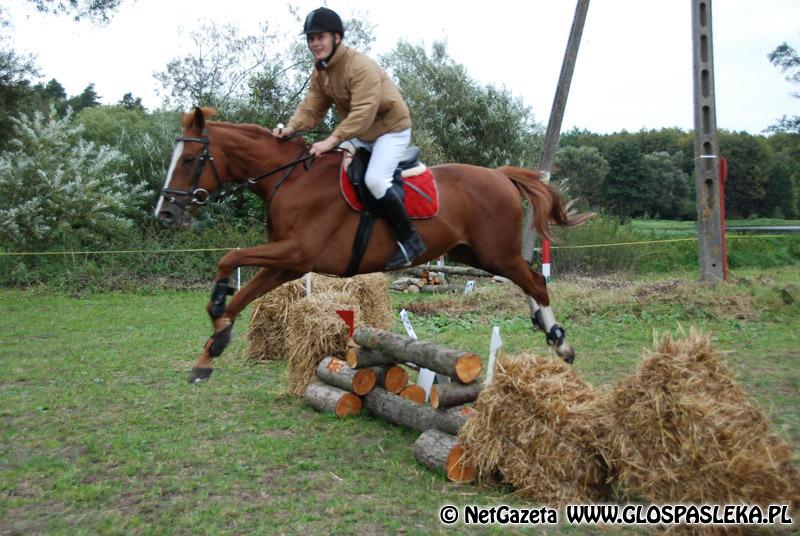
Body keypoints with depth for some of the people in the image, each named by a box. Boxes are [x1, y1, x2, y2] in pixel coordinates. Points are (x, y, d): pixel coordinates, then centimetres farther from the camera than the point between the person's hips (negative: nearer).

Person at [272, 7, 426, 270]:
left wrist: (332, 140, -43)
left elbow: (364, 112, -35)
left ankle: (410, 240, -14)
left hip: (391, 128, -9)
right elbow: (311, 109, -4)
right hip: (360, 134, 9)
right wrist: (291, 127, -25)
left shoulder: (361, 66, -26)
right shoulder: (319, 72, 1)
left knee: (375, 179, -27)